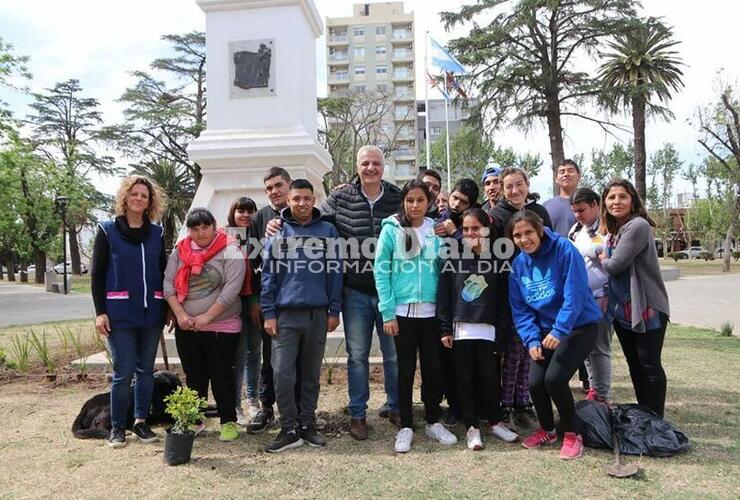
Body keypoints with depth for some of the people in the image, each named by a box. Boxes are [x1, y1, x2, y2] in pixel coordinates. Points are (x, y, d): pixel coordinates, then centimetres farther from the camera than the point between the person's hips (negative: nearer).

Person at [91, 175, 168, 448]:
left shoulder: (157, 233, 10)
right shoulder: (108, 230, 1)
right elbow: (97, 274, -1)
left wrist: (169, 308, 8)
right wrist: (100, 312, -7)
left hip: (151, 312, 3)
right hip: (120, 313, -3)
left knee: (146, 369, 10)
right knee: (123, 371, -1)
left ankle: (141, 421, 23)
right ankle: (117, 427, 15)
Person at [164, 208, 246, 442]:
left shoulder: (230, 251, -9)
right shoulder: (179, 251, 6)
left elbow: (231, 289, -16)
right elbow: (168, 283, 3)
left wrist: (206, 317, -16)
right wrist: (180, 314, -9)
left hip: (222, 327, -4)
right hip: (186, 327, 5)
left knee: (222, 376, 2)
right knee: (194, 376, 14)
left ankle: (229, 422, 14)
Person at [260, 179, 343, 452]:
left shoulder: (328, 231, 4)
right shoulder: (277, 232, 3)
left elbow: (335, 272, 5)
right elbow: (268, 275, 3)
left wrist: (334, 310, 0)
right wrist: (268, 313, -3)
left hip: (317, 314, 1)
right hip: (285, 314, 0)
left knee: (311, 374, 11)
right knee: (283, 374, -3)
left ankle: (307, 424, 25)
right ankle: (289, 429, 11)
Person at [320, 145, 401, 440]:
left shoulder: (398, 198, 2)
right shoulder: (339, 199, 1)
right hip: (355, 292, 0)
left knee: (394, 354, 12)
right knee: (357, 355, 10)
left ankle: (394, 407, 32)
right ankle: (357, 414, 24)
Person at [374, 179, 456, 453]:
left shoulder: (436, 230, 5)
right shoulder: (392, 229, -4)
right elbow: (381, 271, -6)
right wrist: (387, 312, -11)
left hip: (431, 311, 2)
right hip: (402, 311, -2)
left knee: (433, 367, 9)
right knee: (406, 368, 7)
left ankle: (433, 422, 27)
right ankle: (406, 427, 21)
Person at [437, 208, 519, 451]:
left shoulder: (497, 260, 4)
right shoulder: (454, 258, 2)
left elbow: (503, 299, 3)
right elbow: (443, 294, 0)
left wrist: (502, 333, -2)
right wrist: (445, 328, -5)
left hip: (488, 330, 0)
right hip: (460, 329, 0)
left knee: (491, 379, 7)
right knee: (465, 380, 6)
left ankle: (494, 422, 26)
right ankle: (471, 427, 18)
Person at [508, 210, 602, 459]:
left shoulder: (564, 249, -15)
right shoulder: (518, 264, 1)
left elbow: (575, 294, -21)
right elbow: (520, 309, 2)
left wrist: (559, 330, -28)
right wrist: (531, 340, -10)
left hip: (579, 326, -5)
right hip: (545, 331, 5)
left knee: (554, 378, -19)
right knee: (535, 382, -8)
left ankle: (571, 435, 5)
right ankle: (547, 430, 21)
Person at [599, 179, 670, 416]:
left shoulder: (639, 226, -17)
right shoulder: (613, 232, 10)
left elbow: (615, 265, -21)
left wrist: (603, 260, -2)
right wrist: (606, 261, -2)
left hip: (647, 309, -9)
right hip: (622, 310, 9)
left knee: (649, 365, 0)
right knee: (634, 364, 17)